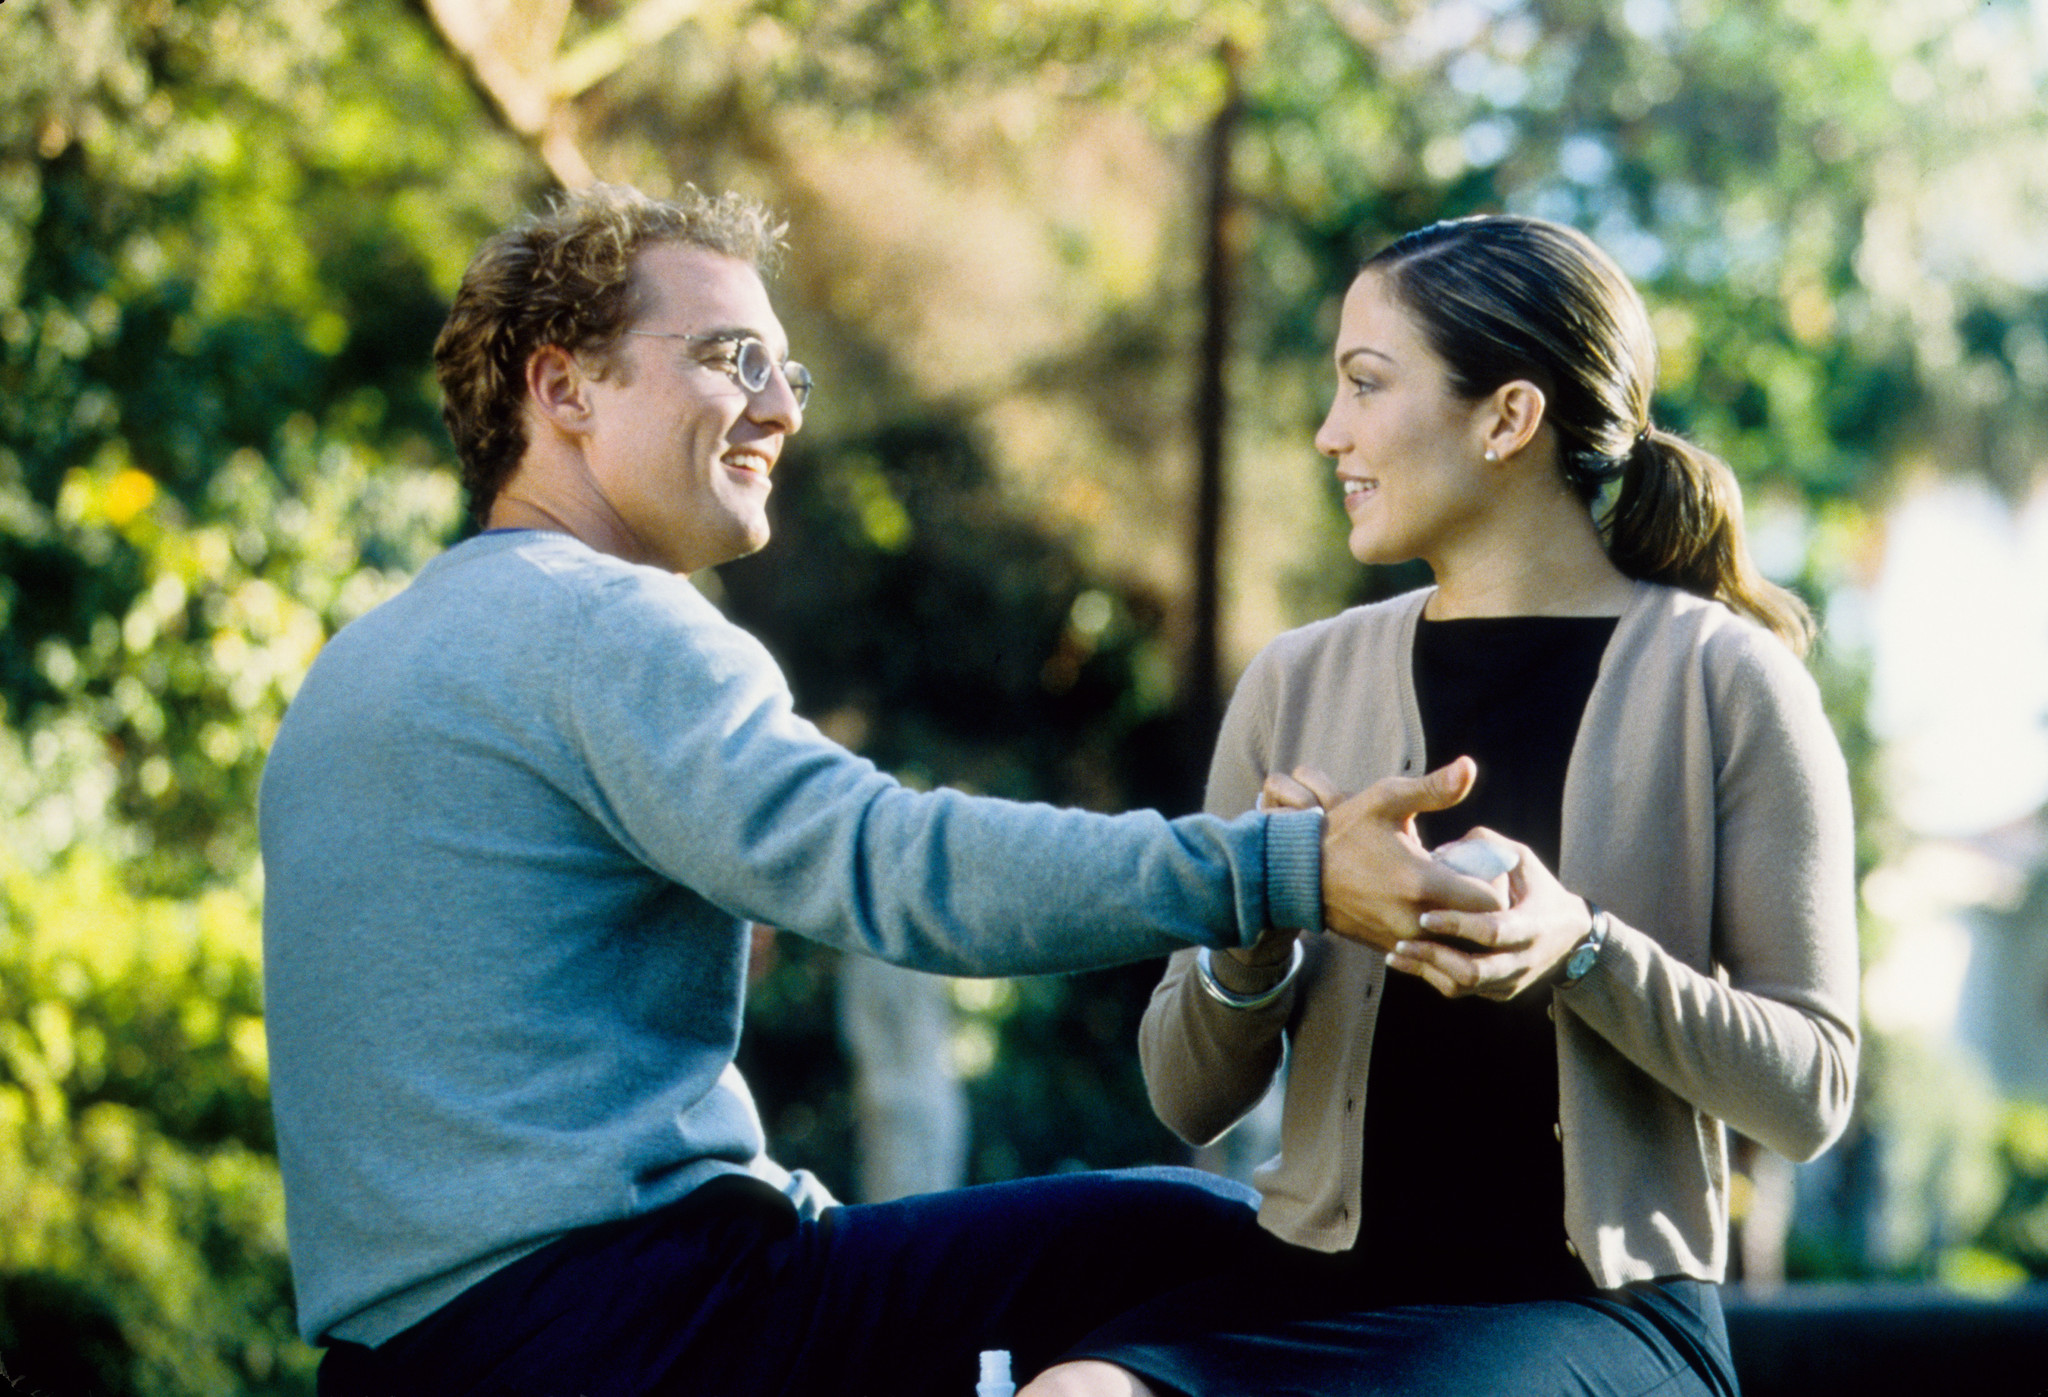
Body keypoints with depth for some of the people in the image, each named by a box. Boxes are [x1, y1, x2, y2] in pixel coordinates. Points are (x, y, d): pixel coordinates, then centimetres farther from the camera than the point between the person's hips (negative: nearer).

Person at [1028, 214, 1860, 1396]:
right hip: (1324, 1284, 4)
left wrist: (1581, 953, -19)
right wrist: (1252, 933, -10)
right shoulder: (1302, 681, 10)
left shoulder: (1723, 680, -1)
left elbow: (1811, 1088, -2)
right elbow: (1191, 1098, 12)